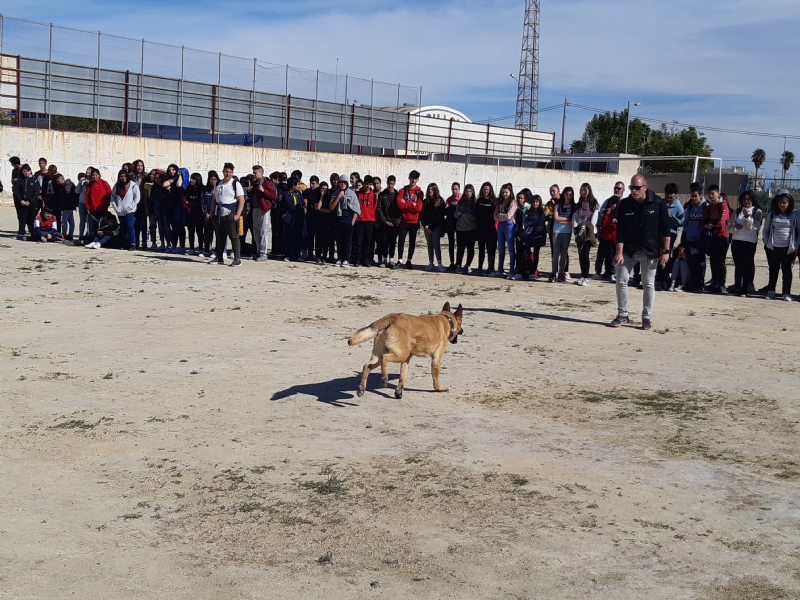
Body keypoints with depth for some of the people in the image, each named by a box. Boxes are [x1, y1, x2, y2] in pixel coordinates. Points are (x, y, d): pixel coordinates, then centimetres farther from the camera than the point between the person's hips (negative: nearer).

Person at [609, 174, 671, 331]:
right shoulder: (624, 205, -4)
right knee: (621, 281, 0)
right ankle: (622, 315, 13)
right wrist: (619, 252, -12)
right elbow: (620, 230, -5)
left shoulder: (658, 204, -8)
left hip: (650, 252, -2)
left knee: (648, 284, 2)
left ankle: (647, 317, 11)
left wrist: (665, 251, -8)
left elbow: (665, 229, -4)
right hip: (628, 250, 2)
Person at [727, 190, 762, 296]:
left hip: (749, 242, -4)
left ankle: (744, 288, -1)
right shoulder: (738, 211, 14)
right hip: (736, 241, 4)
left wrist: (747, 216, -18)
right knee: (737, 265, 9)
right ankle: (737, 287, 16)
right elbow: (729, 226, 11)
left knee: (747, 265, -3)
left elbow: (754, 227, -6)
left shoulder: (757, 211, 3)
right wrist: (735, 227, -10)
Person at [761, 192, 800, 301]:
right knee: (773, 270, 7)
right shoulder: (771, 214, 7)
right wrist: (766, 243, 1)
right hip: (773, 248, 2)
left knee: (787, 270, 4)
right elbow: (766, 230, 12)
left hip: (788, 248, -2)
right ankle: (771, 291, 15)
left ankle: (786, 293, 9)